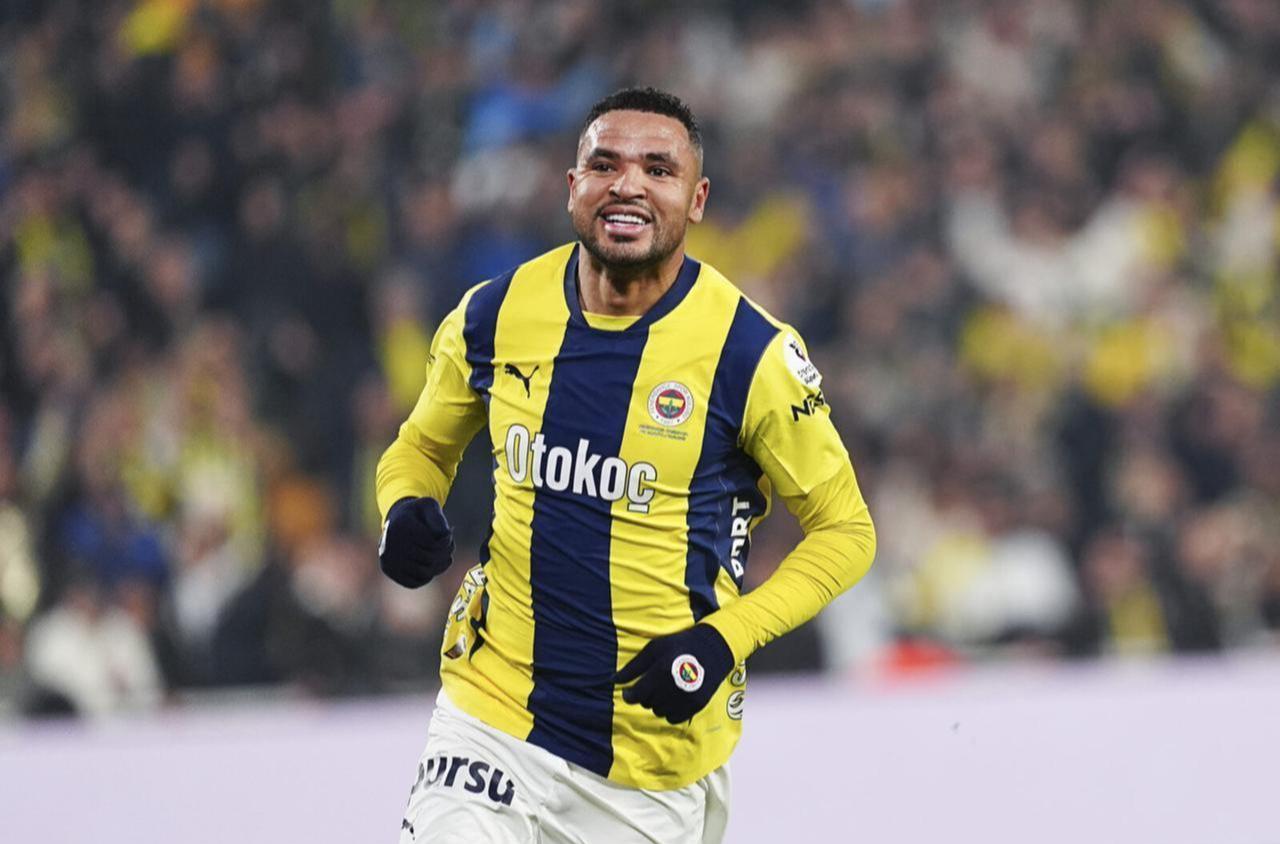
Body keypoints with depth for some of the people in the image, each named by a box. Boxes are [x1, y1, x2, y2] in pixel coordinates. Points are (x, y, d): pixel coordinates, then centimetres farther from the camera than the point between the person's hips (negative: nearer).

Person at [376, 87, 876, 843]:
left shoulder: (750, 352, -11)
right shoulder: (495, 317, -2)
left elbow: (845, 532, -2)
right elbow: (423, 447, 16)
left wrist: (726, 639, -16)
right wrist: (407, 511, -8)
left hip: (664, 740, -1)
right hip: (497, 714, 1)